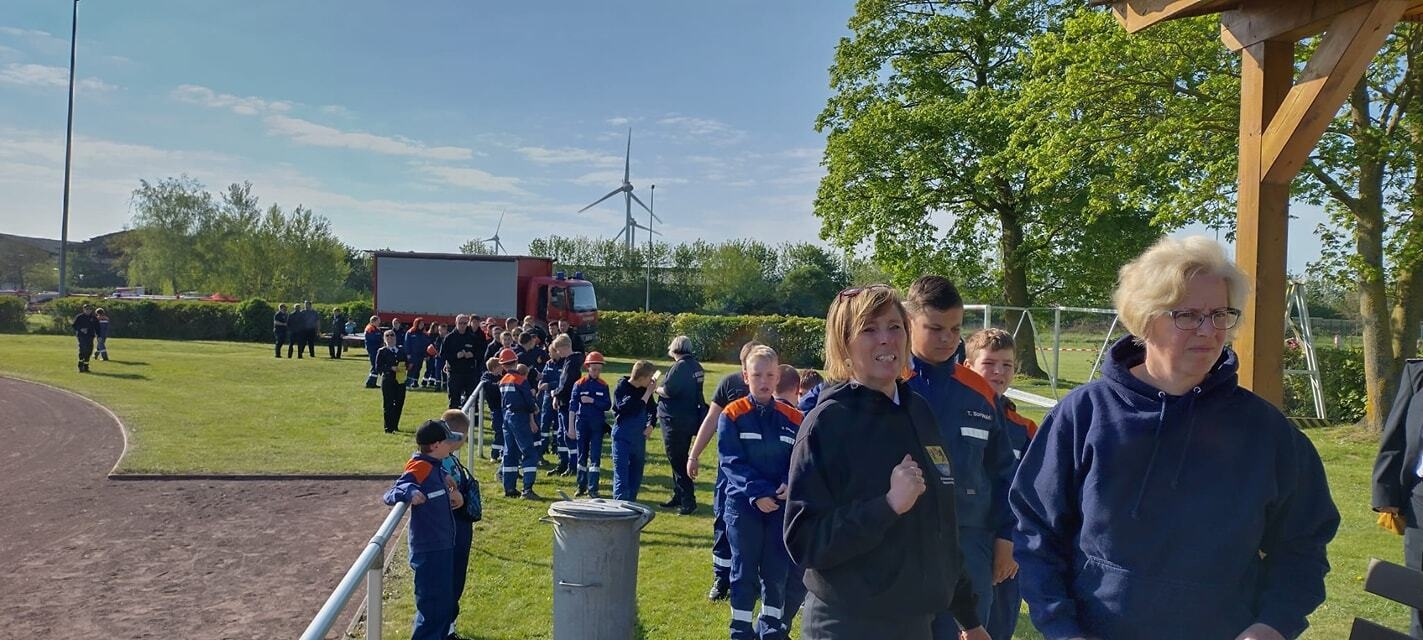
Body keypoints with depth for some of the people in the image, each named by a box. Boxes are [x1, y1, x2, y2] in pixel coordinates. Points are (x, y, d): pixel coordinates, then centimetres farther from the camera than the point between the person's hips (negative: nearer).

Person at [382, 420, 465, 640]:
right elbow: (389, 495, -29)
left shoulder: (436, 466, 7)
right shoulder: (420, 467, -20)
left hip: (442, 547, 10)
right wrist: (409, 492, -48)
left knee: (446, 605, 20)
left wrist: (451, 493, 8)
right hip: (428, 552, -10)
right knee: (431, 608, -3)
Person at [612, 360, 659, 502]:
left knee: (636, 474, 13)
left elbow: (652, 408, 16)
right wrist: (648, 393, -22)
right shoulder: (621, 389, -16)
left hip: (640, 437, 6)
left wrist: (650, 424, -1)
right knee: (621, 474, -6)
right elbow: (633, 410, -26)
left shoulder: (645, 389, 0)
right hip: (623, 437, -6)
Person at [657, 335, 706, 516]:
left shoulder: (680, 366, -18)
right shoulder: (696, 366, 8)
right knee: (680, 459, 18)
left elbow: (668, 391, -23)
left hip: (675, 420, -9)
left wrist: (655, 389, -4)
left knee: (677, 461, -2)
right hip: (690, 418, 9)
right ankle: (678, 497, 27)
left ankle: (688, 501, -1)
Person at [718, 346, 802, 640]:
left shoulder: (793, 419, 3)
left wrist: (790, 484, -18)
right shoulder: (732, 416, -5)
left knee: (778, 569, 8)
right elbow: (730, 461, -11)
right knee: (744, 570, 6)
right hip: (743, 504, -2)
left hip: (781, 505, 2)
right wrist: (757, 493, -21)